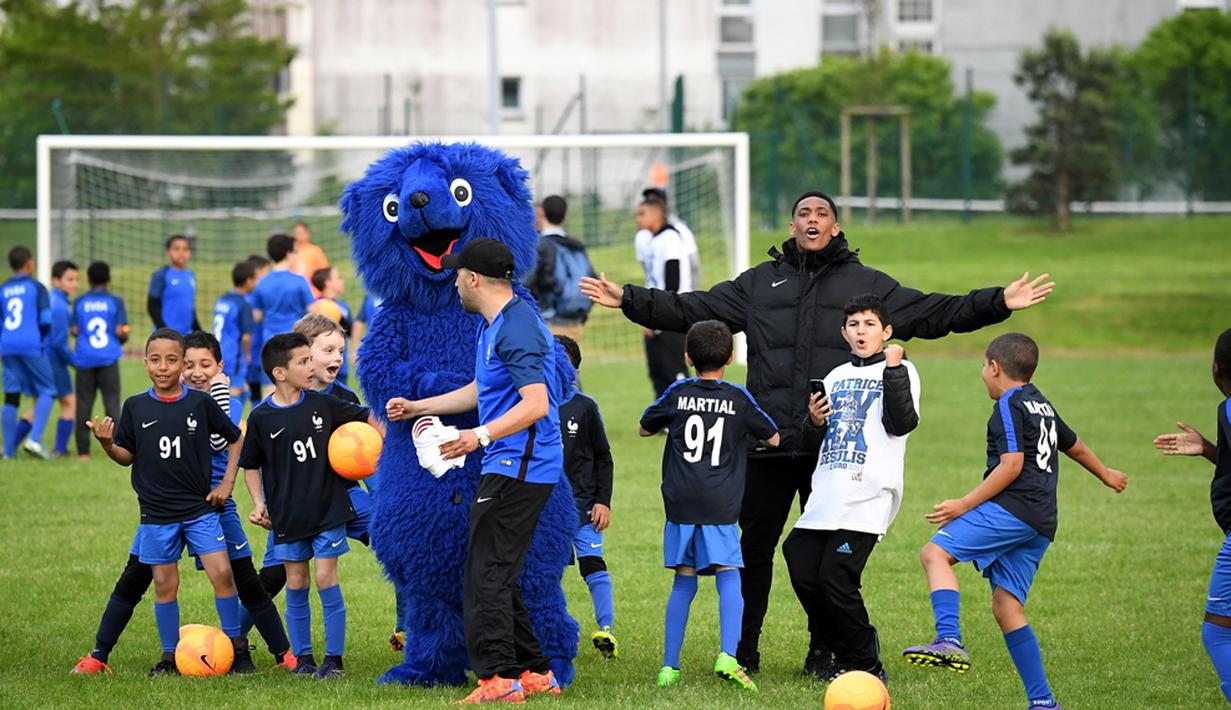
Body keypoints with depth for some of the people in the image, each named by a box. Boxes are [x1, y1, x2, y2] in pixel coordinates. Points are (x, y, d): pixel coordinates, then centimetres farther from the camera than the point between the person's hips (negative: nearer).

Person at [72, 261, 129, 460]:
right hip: (108, 359, -1)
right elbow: (121, 332, -8)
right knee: (112, 402, 2)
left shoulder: (79, 302, 4)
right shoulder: (115, 302, 0)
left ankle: (83, 451, 4)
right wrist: (123, 337, 13)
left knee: (83, 404, 5)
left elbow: (74, 330, -4)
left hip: (85, 359, 1)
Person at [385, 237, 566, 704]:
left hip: (517, 468, -11)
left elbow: (536, 403, -25)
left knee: (486, 576, -11)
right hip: (509, 468, 11)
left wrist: (482, 435, -34)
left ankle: (498, 678, -14)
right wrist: (417, 407, 39)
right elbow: (482, 391, 33)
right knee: (499, 577, 13)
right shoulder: (493, 325, 19)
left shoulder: (516, 328, -16)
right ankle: (534, 674, 17)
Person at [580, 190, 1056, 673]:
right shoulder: (760, 283, 14)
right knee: (756, 544, 3)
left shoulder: (866, 284, 12)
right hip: (769, 444, 1)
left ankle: (826, 651, 15)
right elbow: (691, 311, 14)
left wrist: (1000, 303, 1)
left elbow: (935, 313, 10)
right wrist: (629, 301, 5)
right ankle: (743, 648, 11)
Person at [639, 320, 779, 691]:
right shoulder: (739, 398, 3)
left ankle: (669, 666, 8)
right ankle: (728, 656, -24)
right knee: (728, 577, -4)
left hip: (680, 504, 2)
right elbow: (772, 438, 15)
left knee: (683, 583, 9)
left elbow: (645, 428, 21)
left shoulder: (678, 394, 5)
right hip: (721, 507, -2)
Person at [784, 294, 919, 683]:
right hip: (826, 496, 7)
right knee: (803, 571, 1)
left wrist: (893, 371, -19)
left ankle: (864, 666, 1)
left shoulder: (900, 371, 1)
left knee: (835, 577, -13)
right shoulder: (837, 376, 21)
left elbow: (901, 424, -14)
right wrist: (815, 421, 6)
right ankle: (838, 653, 18)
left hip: (868, 496, -7)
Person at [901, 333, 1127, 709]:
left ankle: (950, 641, -38)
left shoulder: (1009, 405, -3)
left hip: (1012, 508, -9)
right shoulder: (1042, 406, 25)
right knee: (1006, 606, 7)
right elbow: (1073, 445, 40)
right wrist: (1105, 474, 58)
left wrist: (964, 505, -13)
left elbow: (1012, 465, -14)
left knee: (935, 552, -17)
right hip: (1041, 524, 9)